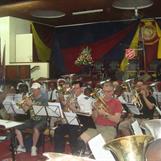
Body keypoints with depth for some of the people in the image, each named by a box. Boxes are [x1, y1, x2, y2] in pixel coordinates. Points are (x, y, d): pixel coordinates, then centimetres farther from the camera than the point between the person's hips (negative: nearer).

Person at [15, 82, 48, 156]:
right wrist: (24, 103, -13)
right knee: (16, 128, -8)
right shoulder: (30, 97, 7)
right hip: (32, 120, 6)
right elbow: (25, 110, 6)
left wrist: (31, 104, -24)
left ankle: (34, 147, -15)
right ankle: (22, 147, 1)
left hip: (42, 120, -6)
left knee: (36, 129, -37)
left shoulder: (44, 98, -8)